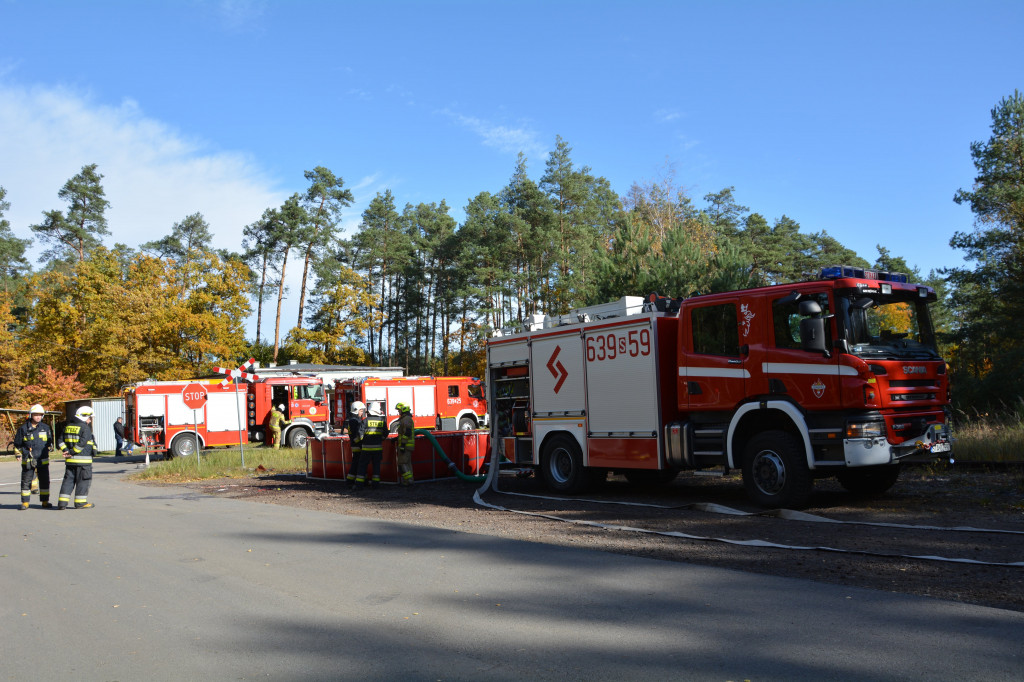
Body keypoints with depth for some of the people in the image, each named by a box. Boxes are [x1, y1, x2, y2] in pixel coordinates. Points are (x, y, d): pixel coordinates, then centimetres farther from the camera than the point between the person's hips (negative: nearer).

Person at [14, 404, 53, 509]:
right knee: (26, 481, 2)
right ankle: (25, 502, 11)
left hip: (43, 460, 2)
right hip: (27, 461, -2)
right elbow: (17, 443, 9)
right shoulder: (23, 428, -1)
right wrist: (18, 454, 6)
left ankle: (45, 501, 15)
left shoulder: (46, 427, 6)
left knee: (44, 481, 6)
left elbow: (50, 441, 19)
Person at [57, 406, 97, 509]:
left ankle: (62, 502, 7)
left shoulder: (67, 427, 13)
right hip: (83, 460, -7)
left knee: (68, 480, 11)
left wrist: (66, 450, -1)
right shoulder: (85, 428, -10)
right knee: (83, 481, 2)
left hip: (70, 460, 7)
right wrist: (72, 452, -12)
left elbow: (60, 440, 9)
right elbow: (82, 443, -19)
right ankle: (80, 502, 5)